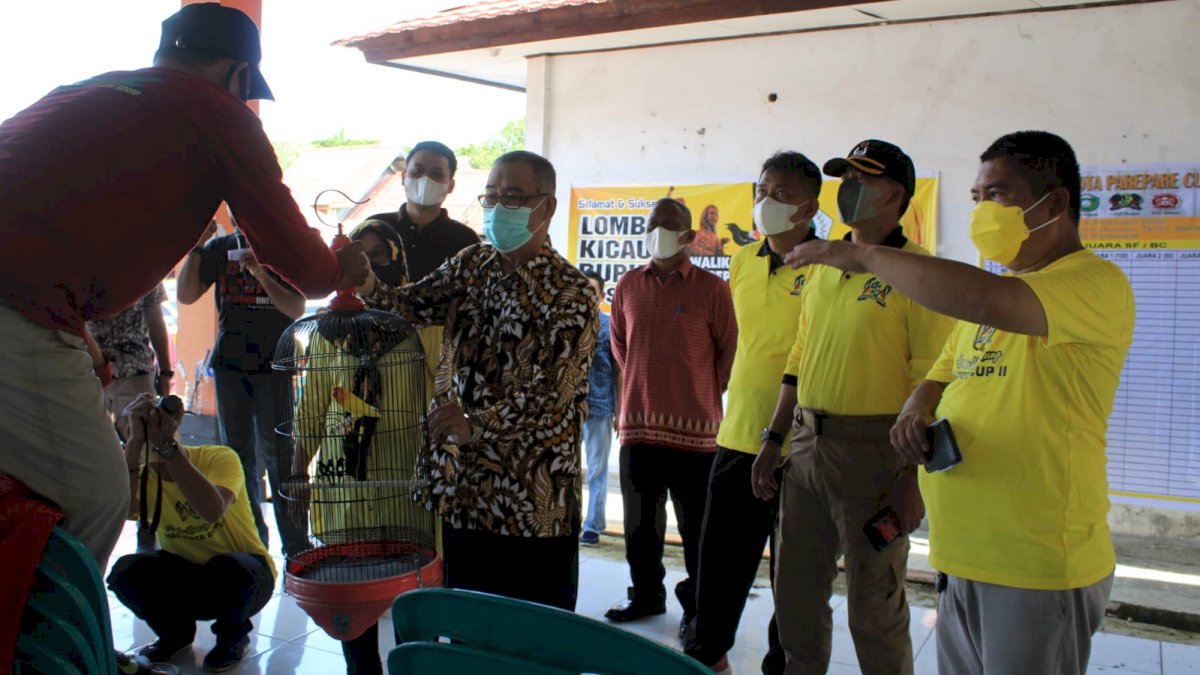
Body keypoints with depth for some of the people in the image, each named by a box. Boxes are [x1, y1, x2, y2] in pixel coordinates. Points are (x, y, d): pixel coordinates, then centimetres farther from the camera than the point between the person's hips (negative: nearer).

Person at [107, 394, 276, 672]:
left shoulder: (219, 458, -19)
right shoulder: (140, 476, -8)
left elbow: (213, 510, -41)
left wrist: (167, 443, -41)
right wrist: (135, 442, -37)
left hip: (245, 576, -3)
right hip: (186, 576, 4)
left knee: (228, 567, -37)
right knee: (125, 571, -23)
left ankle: (233, 634, -3)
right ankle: (175, 632, 7)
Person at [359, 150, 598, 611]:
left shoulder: (570, 292, -10)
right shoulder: (472, 264, 11)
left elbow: (553, 391, -20)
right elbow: (416, 304, -2)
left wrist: (476, 424, -34)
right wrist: (368, 287, -23)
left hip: (531, 500, -5)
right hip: (462, 486, 6)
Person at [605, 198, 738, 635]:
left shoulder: (711, 288, -6)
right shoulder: (629, 285, 6)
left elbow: (729, 349, 1)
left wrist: (706, 393, 6)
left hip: (694, 428, -4)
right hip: (638, 423, 4)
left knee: (696, 526, 5)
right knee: (640, 522, 15)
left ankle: (697, 605, 20)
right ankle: (646, 595, 31)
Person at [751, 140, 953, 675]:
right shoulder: (824, 266, 13)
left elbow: (931, 385, -14)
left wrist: (914, 476, -18)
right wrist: (773, 440, 16)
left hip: (872, 449, -7)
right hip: (806, 443, 7)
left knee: (874, 609, 5)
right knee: (795, 593, 16)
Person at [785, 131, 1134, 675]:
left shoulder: (1096, 283, -14)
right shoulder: (995, 285, 16)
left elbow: (988, 302, -34)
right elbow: (941, 377, 21)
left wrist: (866, 255, -23)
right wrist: (916, 412, -4)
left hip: (1039, 570, -8)